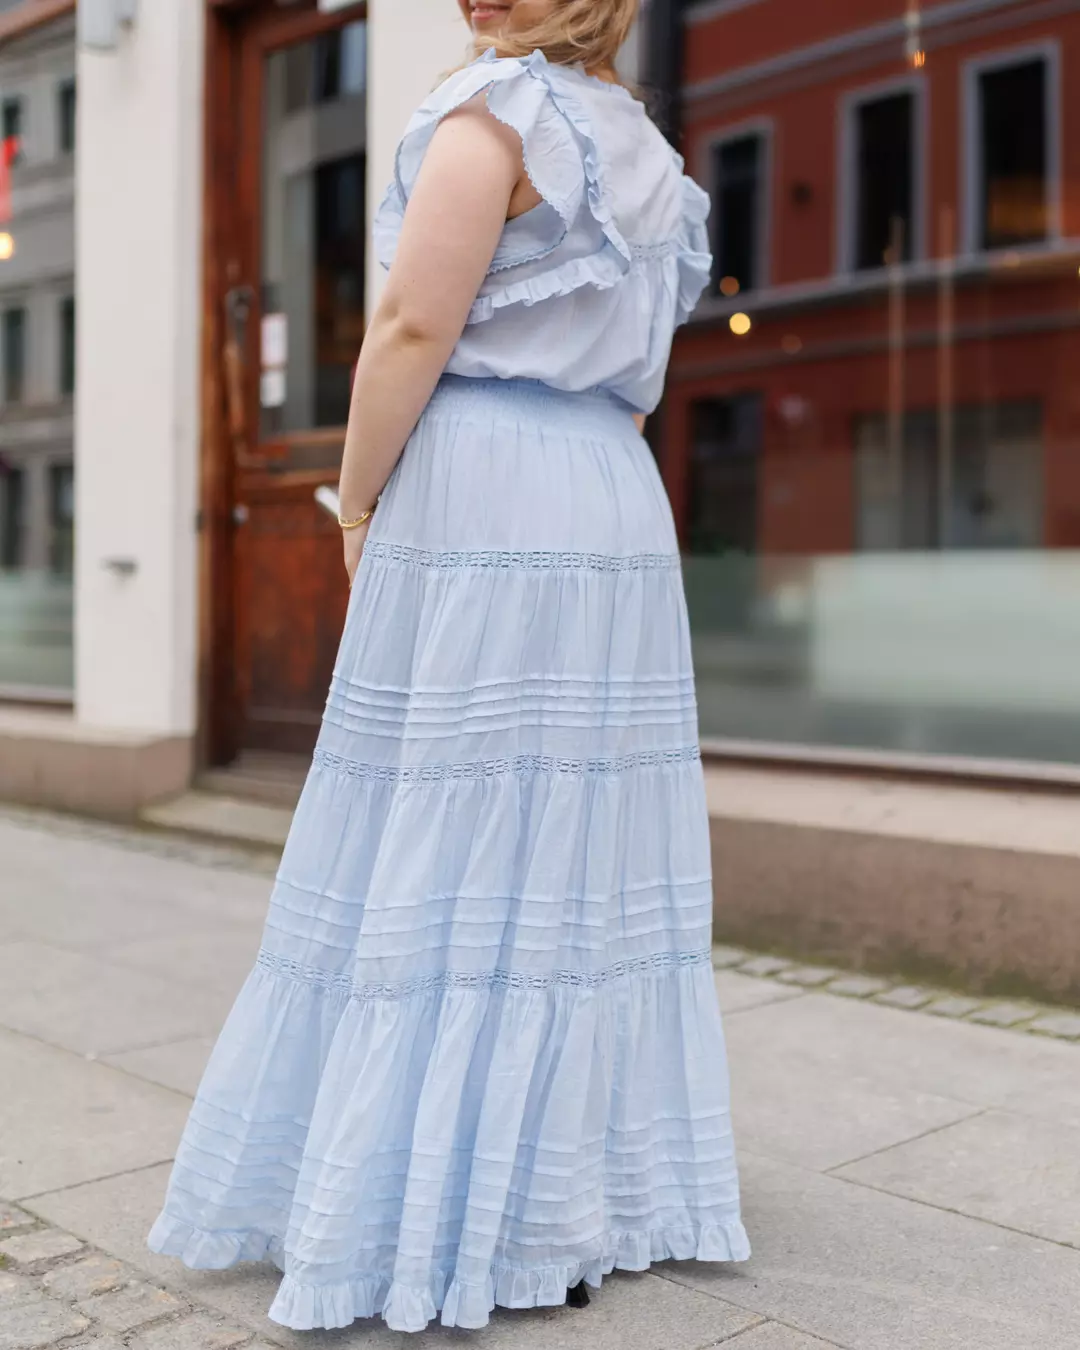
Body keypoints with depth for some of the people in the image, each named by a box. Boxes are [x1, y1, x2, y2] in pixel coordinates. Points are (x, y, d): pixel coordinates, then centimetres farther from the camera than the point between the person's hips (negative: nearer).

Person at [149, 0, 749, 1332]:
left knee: (450, 860, -4)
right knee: (585, 861, 9)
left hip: (477, 512, -8)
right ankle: (605, 1180, 17)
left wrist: (358, 505, -2)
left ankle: (478, 1212, 3)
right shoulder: (645, 156, 21)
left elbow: (413, 331, -12)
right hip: (614, 515, 8)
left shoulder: (495, 112, -3)